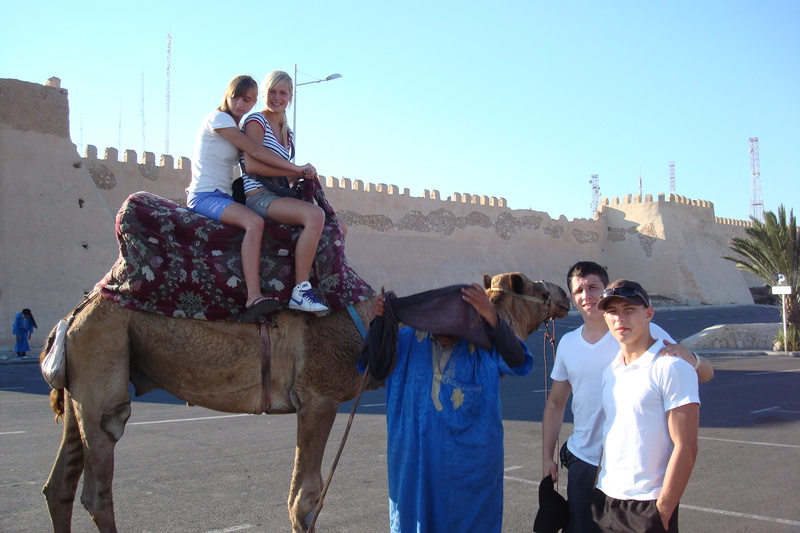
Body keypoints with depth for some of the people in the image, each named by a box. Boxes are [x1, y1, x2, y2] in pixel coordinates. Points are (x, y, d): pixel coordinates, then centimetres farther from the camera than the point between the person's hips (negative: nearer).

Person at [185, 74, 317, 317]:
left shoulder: (235, 127, 20)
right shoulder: (218, 118, -7)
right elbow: (255, 151, -15)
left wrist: (293, 174, 1)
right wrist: (297, 169, -14)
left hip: (223, 196, 10)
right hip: (205, 196, -10)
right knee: (254, 222, -31)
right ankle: (254, 296, -38)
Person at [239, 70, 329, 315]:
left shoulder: (287, 132, 22)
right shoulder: (256, 121, -2)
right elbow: (251, 165, -15)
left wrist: (301, 175, -3)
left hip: (278, 196, 9)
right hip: (258, 196, -9)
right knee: (315, 215, -31)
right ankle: (300, 291, -32)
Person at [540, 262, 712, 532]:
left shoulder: (644, 332, -8)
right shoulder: (567, 343, 4)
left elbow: (706, 374, -9)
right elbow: (555, 403, 14)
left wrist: (688, 357, -31)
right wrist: (546, 457, 10)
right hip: (583, 461, 4)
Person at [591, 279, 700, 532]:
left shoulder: (671, 367, -11)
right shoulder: (610, 371, 8)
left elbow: (685, 448, -14)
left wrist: (662, 511, -15)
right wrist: (599, 488, 8)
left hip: (647, 506, -6)